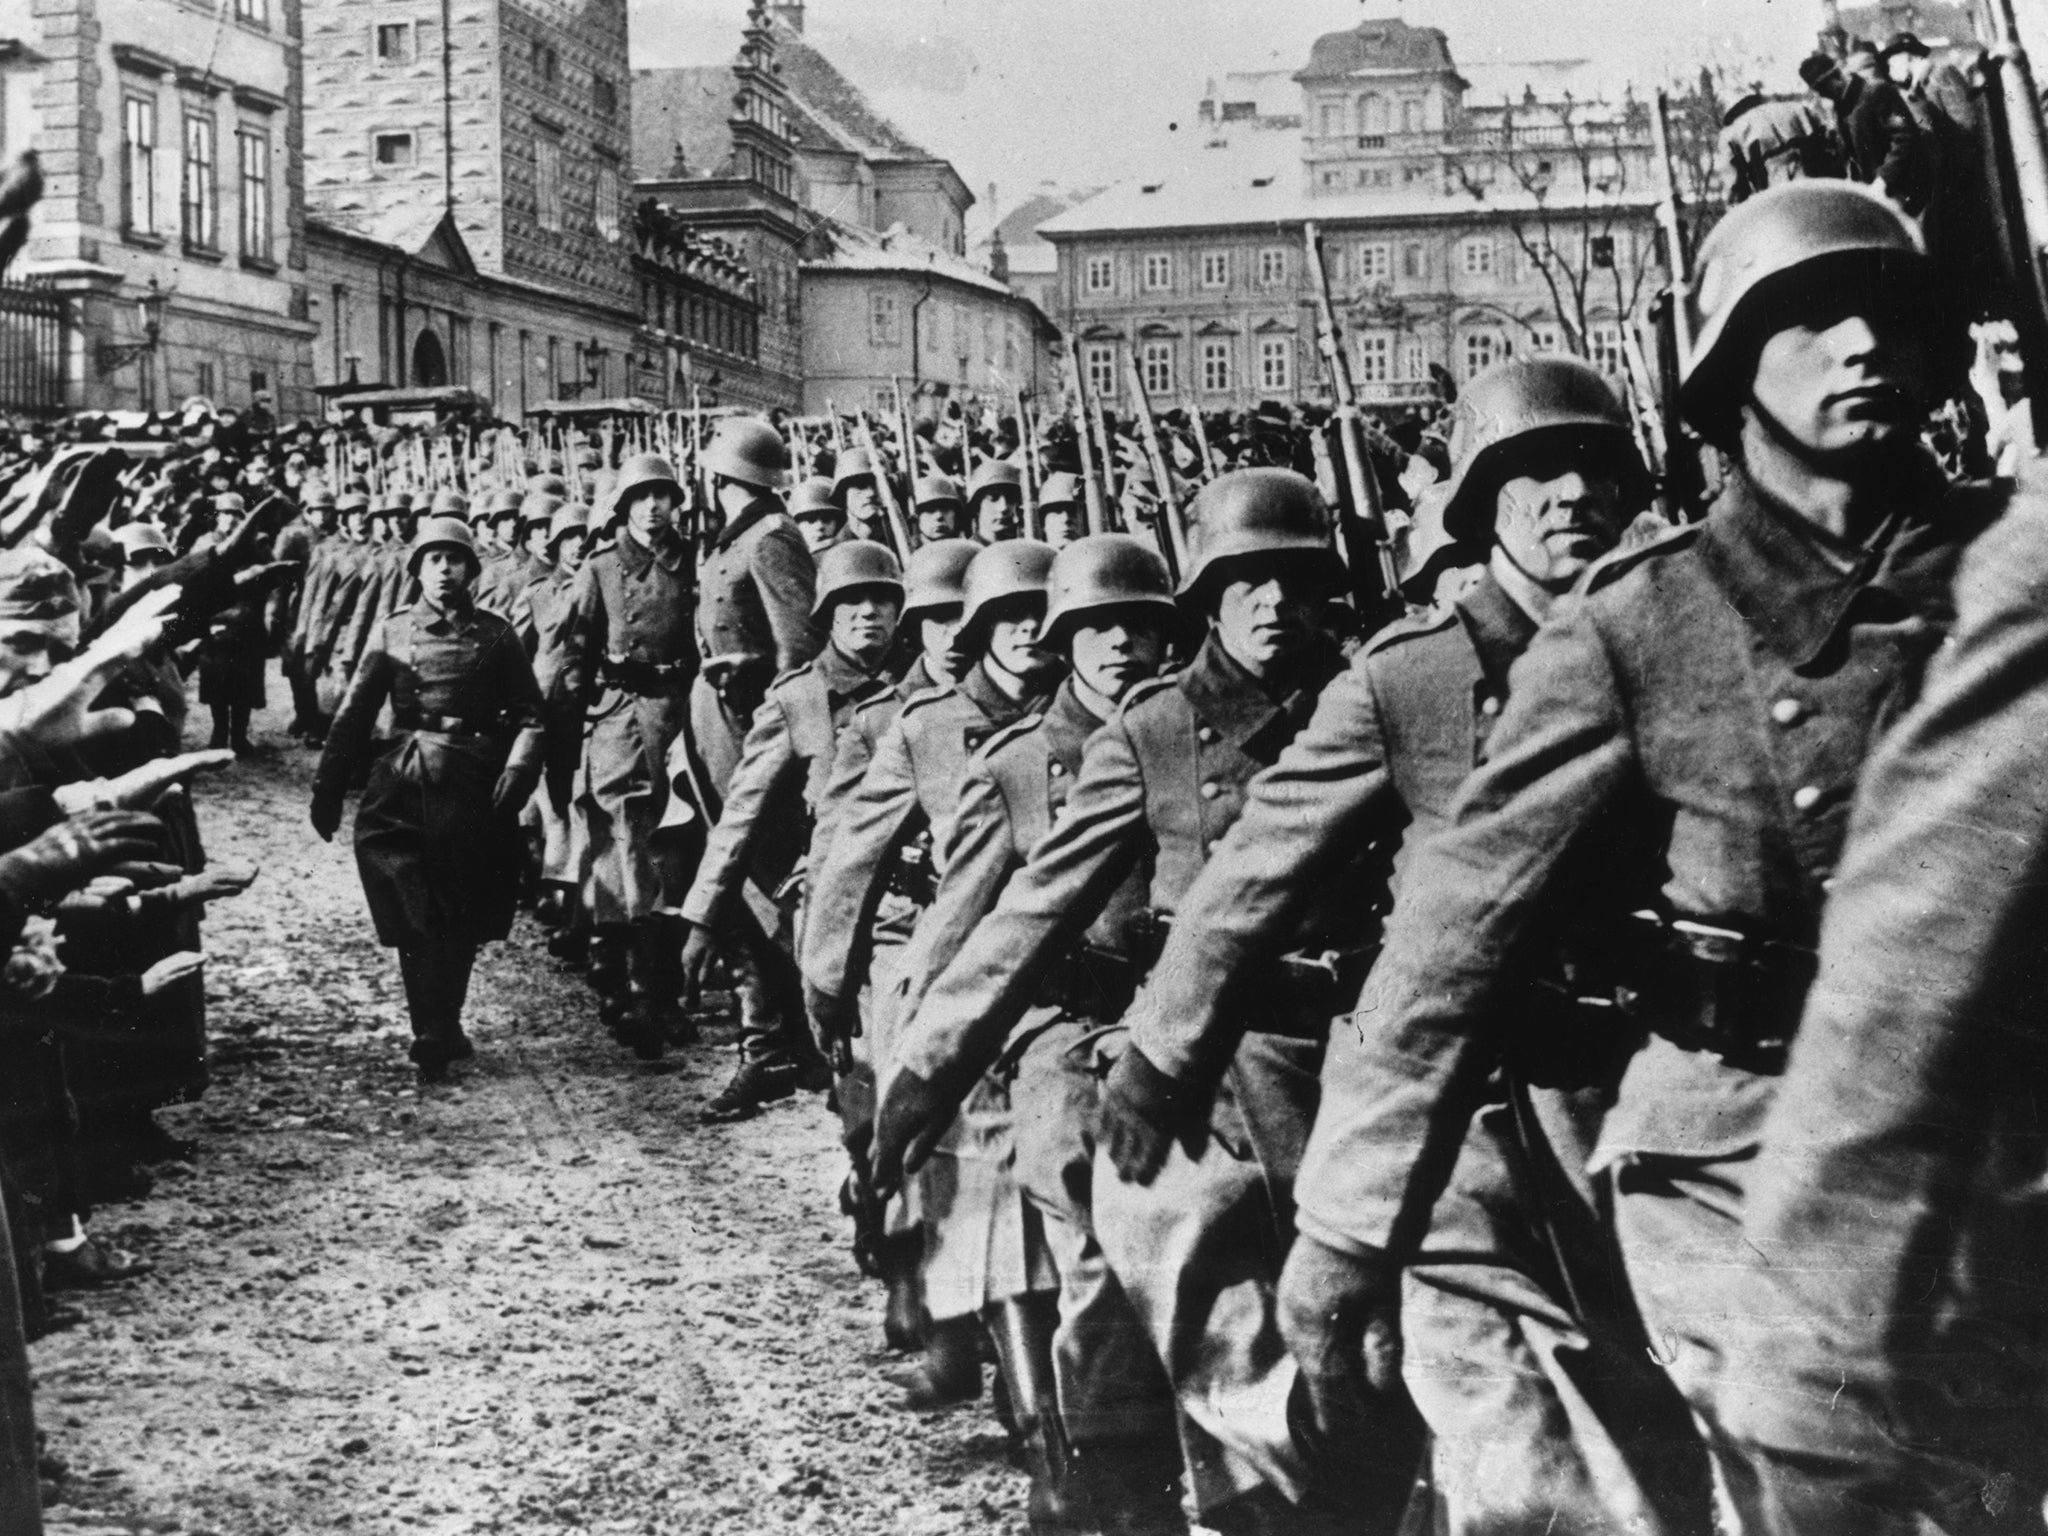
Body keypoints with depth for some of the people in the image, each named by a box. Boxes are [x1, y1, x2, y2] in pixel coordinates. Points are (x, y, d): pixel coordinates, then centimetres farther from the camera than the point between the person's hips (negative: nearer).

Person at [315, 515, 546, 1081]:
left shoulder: (495, 634, 7)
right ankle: (437, 1035, -4)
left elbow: (528, 713, 6)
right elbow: (355, 713, 7)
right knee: (415, 919, -7)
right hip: (405, 782, 0)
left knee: (464, 922, 6)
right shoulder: (392, 632, 8)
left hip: (476, 785, 0)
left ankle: (439, 1032, 22)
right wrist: (327, 788, 0)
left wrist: (517, 772, -10)